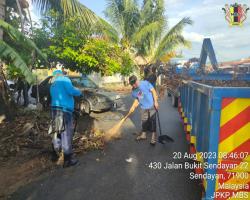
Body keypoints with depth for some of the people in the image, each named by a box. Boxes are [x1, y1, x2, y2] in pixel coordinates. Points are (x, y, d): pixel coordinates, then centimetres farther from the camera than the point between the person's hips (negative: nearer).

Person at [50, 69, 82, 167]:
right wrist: (79, 92, 2)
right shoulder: (65, 80, -1)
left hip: (55, 109, 8)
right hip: (64, 109, -8)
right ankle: (67, 159, -1)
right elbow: (71, 91, -16)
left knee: (57, 132, 19)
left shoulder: (52, 85, 24)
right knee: (66, 134, -6)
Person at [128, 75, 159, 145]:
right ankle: (143, 134, 33)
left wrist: (156, 101, -15)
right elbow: (137, 99, 9)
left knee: (152, 121, 1)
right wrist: (133, 107, -5)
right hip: (143, 108, 5)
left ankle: (153, 137, 12)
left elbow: (153, 91, -12)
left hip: (152, 106, -5)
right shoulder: (133, 90, -1)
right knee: (144, 121, 14)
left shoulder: (145, 83, -16)